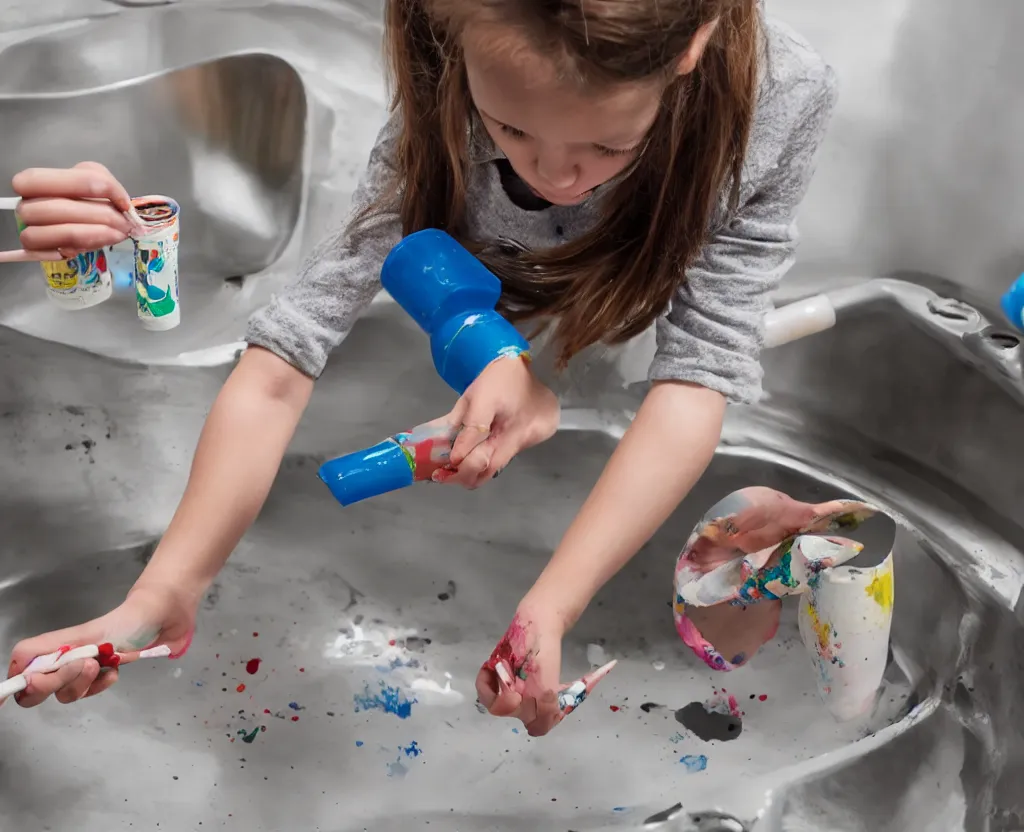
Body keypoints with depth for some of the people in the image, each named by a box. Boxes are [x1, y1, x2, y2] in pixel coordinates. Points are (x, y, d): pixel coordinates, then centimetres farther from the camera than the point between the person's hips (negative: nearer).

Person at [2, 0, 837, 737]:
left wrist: (549, 608, -56)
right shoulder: (439, 118, -40)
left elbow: (701, 368, -45)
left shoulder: (784, 94, -42)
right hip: (505, 308, 0)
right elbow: (286, 354, -43)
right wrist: (160, 598, -52)